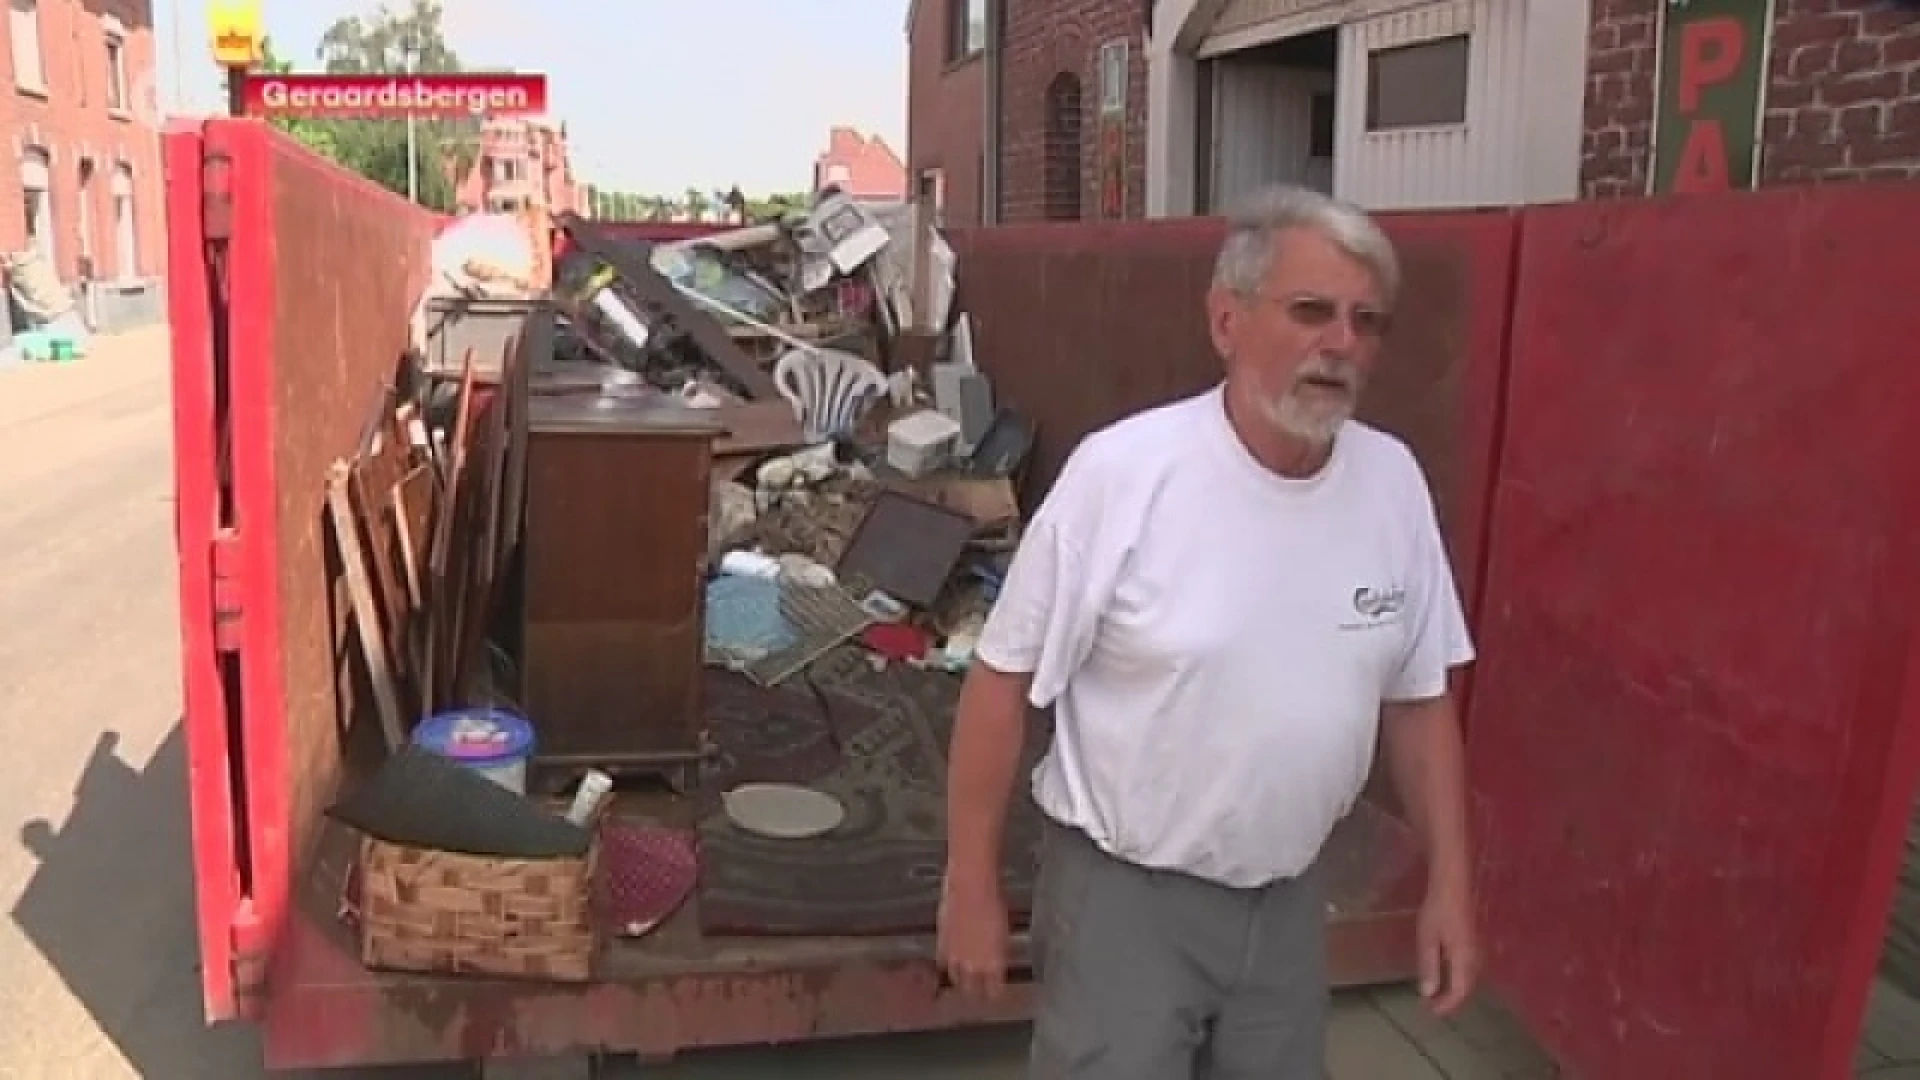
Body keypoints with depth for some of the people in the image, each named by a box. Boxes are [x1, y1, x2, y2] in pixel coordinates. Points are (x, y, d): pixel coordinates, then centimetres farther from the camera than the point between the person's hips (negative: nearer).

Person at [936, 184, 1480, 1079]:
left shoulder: (1393, 480, -5)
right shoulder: (1122, 471, -20)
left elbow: (1416, 699, 6)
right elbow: (1005, 679, -13)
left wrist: (1449, 881, 6)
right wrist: (972, 883, -9)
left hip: (1290, 896, 5)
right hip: (1125, 892, -5)